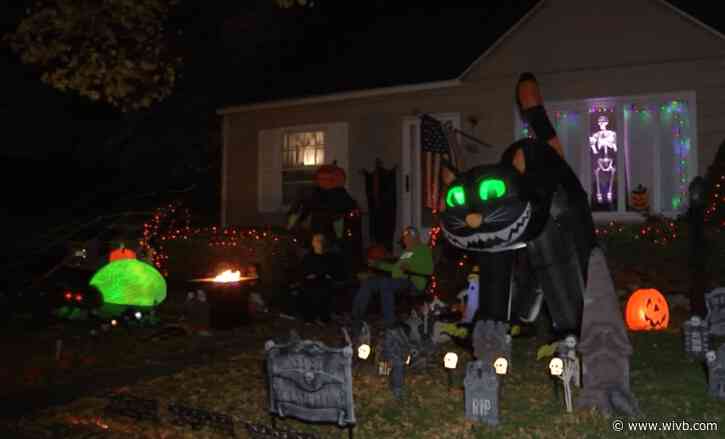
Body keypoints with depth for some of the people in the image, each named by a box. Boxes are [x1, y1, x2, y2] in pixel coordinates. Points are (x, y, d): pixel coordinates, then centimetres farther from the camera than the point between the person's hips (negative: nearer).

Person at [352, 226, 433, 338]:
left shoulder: (423, 249, 4)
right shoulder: (406, 252, 31)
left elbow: (429, 270, -11)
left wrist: (411, 268, -25)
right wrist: (378, 264, 33)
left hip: (412, 282, -9)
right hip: (397, 279, 9)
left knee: (384, 283, -37)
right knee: (367, 283, -7)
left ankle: (390, 325, -36)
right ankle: (355, 321, -15)